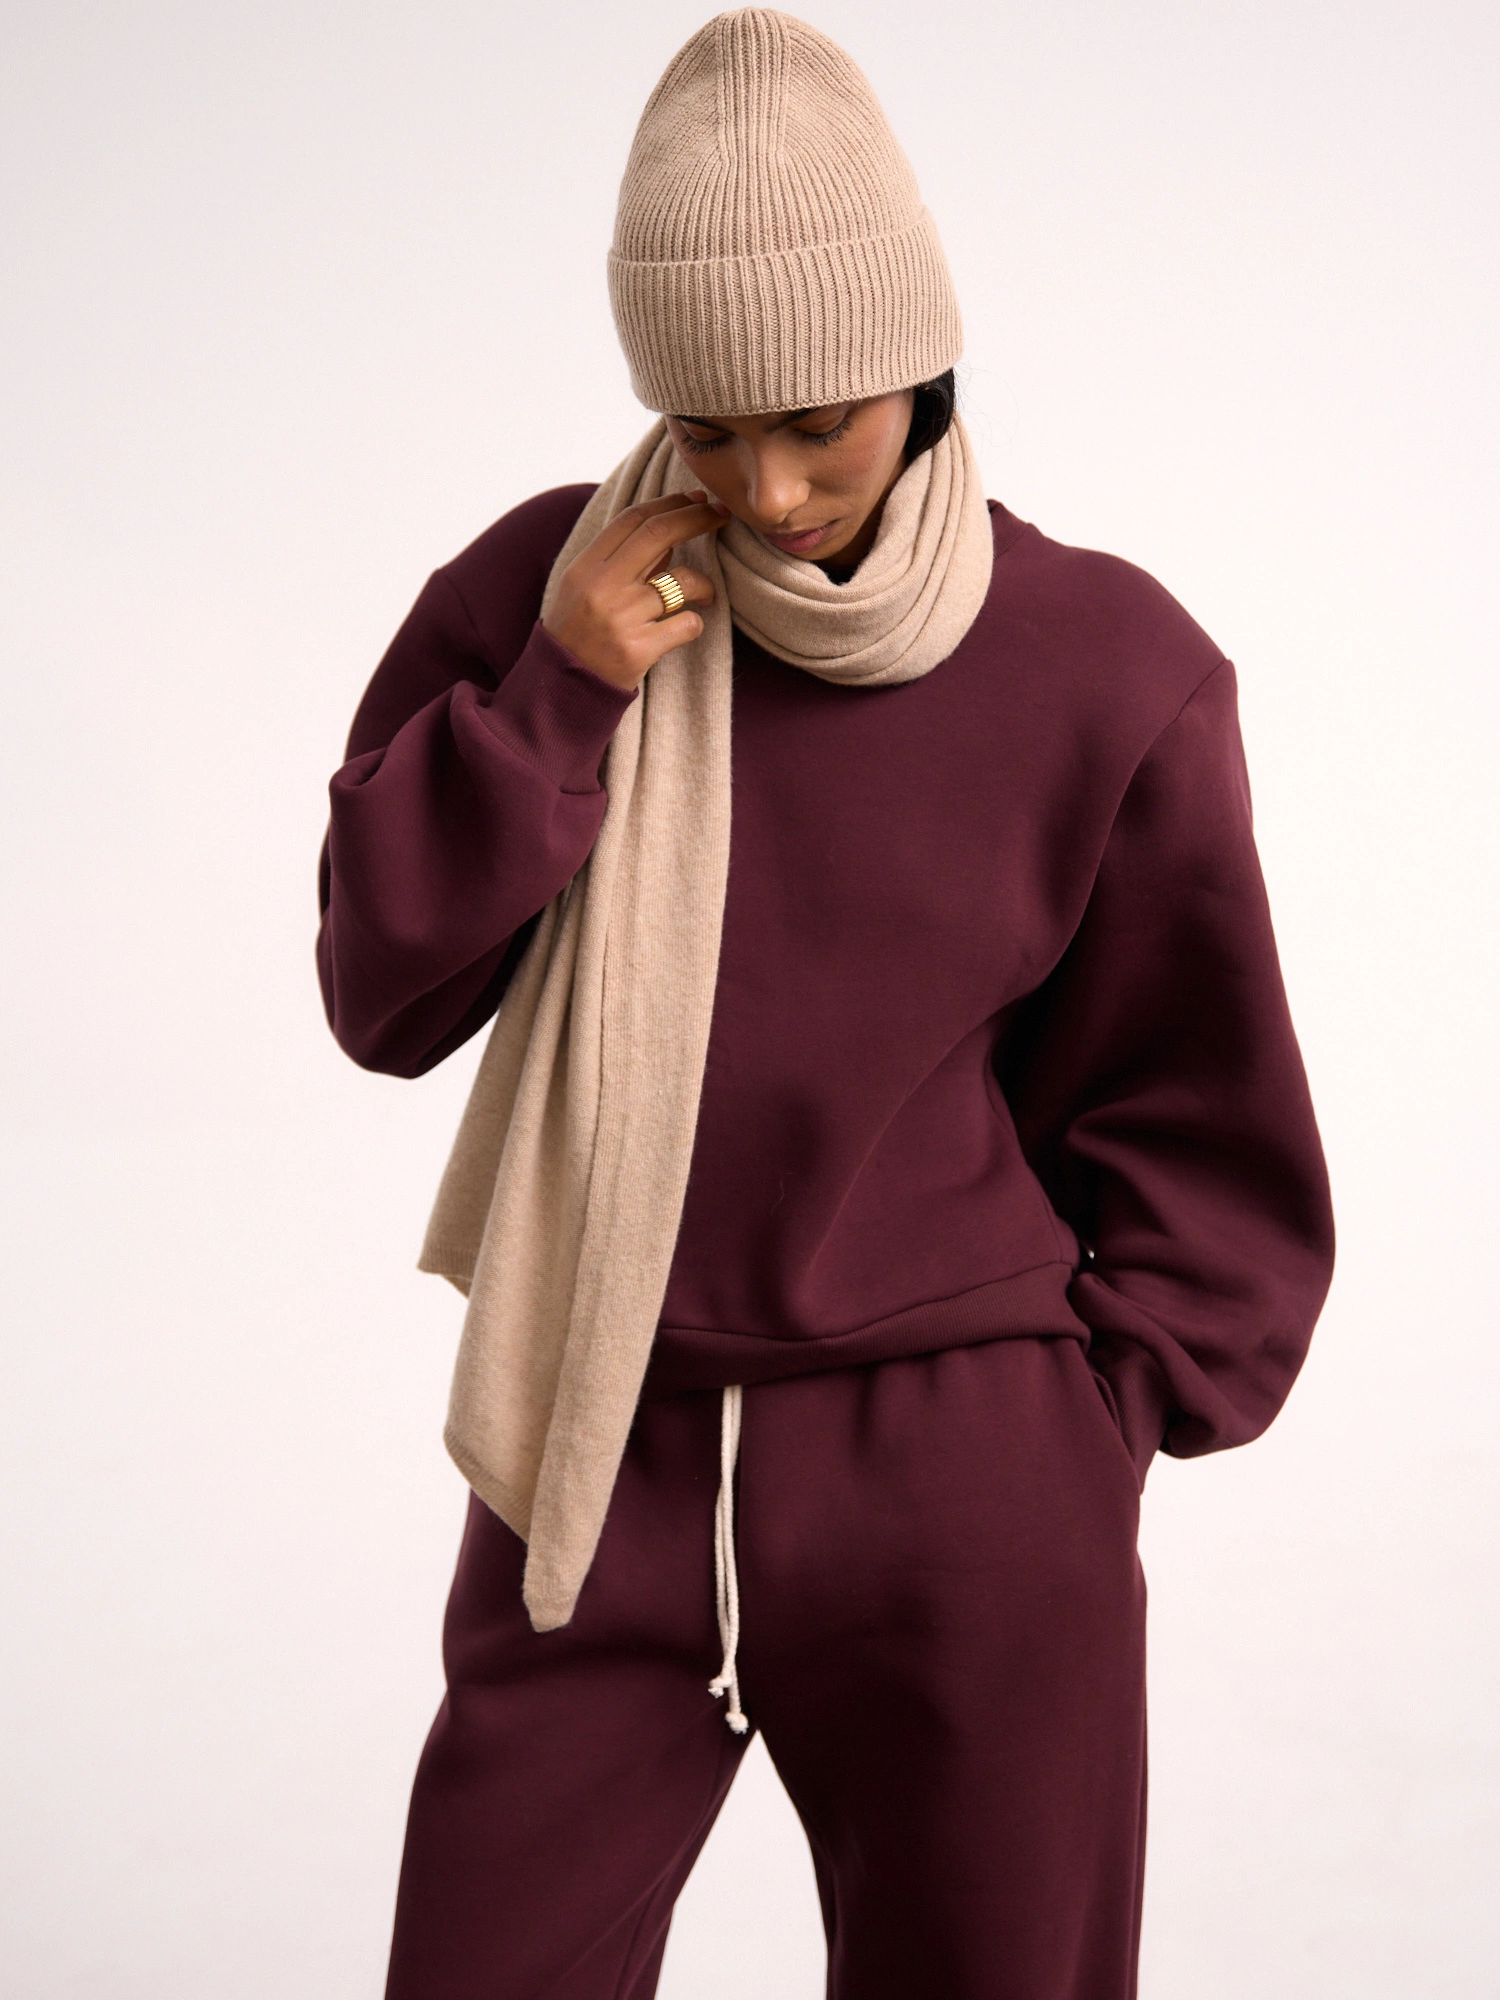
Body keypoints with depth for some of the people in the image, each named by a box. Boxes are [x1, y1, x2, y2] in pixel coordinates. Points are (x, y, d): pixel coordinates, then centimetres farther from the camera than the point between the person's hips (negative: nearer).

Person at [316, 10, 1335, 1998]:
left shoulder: (1107, 674, -5)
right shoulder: (549, 592, -1)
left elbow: (1199, 1126, 4)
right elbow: (382, 995, -3)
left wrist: (1098, 1419, -2)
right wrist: (551, 700, -13)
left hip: (967, 1499, -1)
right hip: (599, 1467, 1)